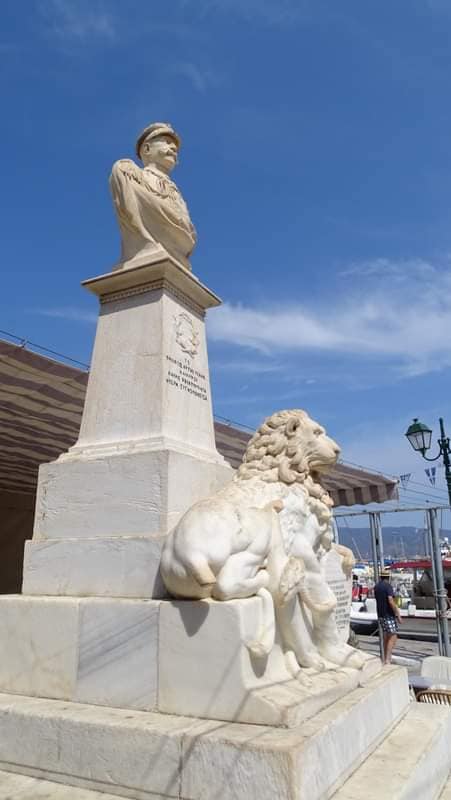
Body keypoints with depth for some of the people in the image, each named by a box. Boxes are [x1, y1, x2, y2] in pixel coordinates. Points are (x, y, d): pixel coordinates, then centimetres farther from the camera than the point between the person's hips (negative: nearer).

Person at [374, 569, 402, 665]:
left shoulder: (376, 586, 10)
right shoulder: (388, 586, -14)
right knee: (393, 636, -6)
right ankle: (387, 660, -14)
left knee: (386, 636, 16)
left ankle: (385, 659, 20)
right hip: (389, 614, -8)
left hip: (380, 615, 8)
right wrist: (397, 614, -18)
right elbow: (390, 601, -23)